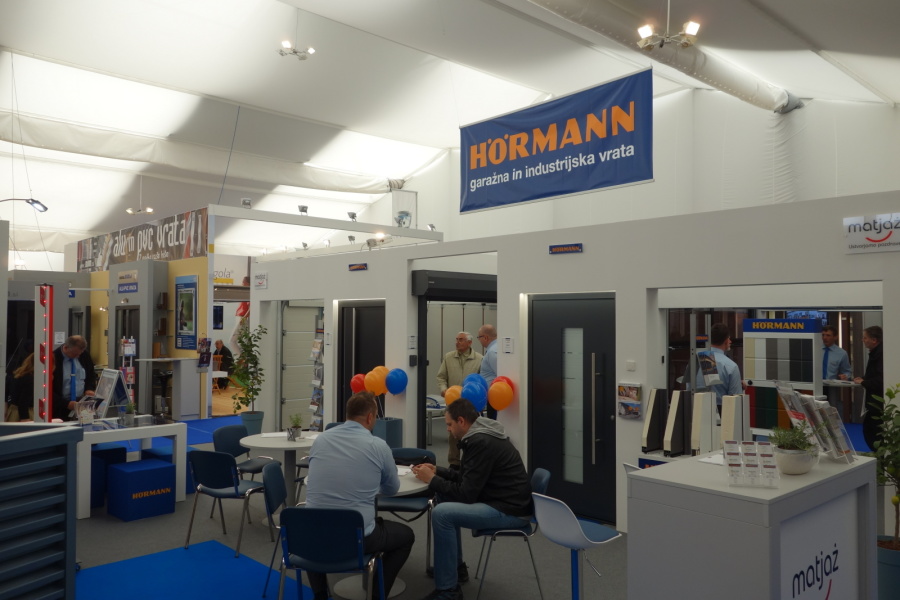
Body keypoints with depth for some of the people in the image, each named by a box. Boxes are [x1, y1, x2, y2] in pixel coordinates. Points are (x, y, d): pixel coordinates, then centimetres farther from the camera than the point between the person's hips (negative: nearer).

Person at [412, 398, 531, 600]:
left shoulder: (481, 442, -21)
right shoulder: (480, 435, 11)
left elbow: (466, 494, -21)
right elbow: (466, 478, 22)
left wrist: (432, 480, -10)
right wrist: (437, 471, 12)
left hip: (510, 510, -11)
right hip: (501, 500, 11)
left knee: (442, 513, -21)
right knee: (445, 498, 18)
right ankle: (456, 566, 25)